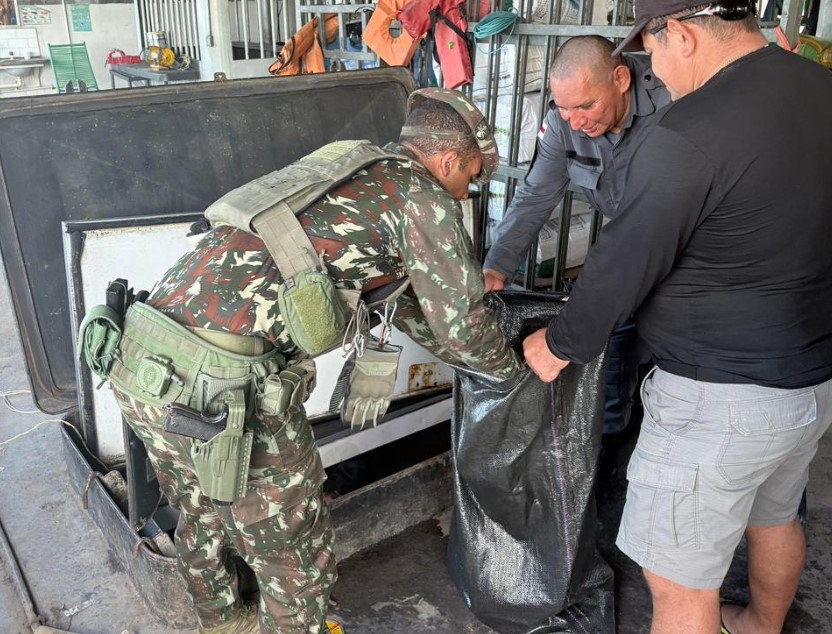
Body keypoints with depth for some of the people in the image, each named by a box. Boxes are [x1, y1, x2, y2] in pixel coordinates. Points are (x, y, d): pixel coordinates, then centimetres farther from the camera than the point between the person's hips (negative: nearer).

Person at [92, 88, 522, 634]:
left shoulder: (347, 173, 25)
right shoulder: (424, 195, 0)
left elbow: (402, 299, 34)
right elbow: (460, 325, 3)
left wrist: (477, 359, 42)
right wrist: (512, 367, 25)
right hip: (224, 384, -9)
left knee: (204, 514, 31)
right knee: (295, 548, 15)